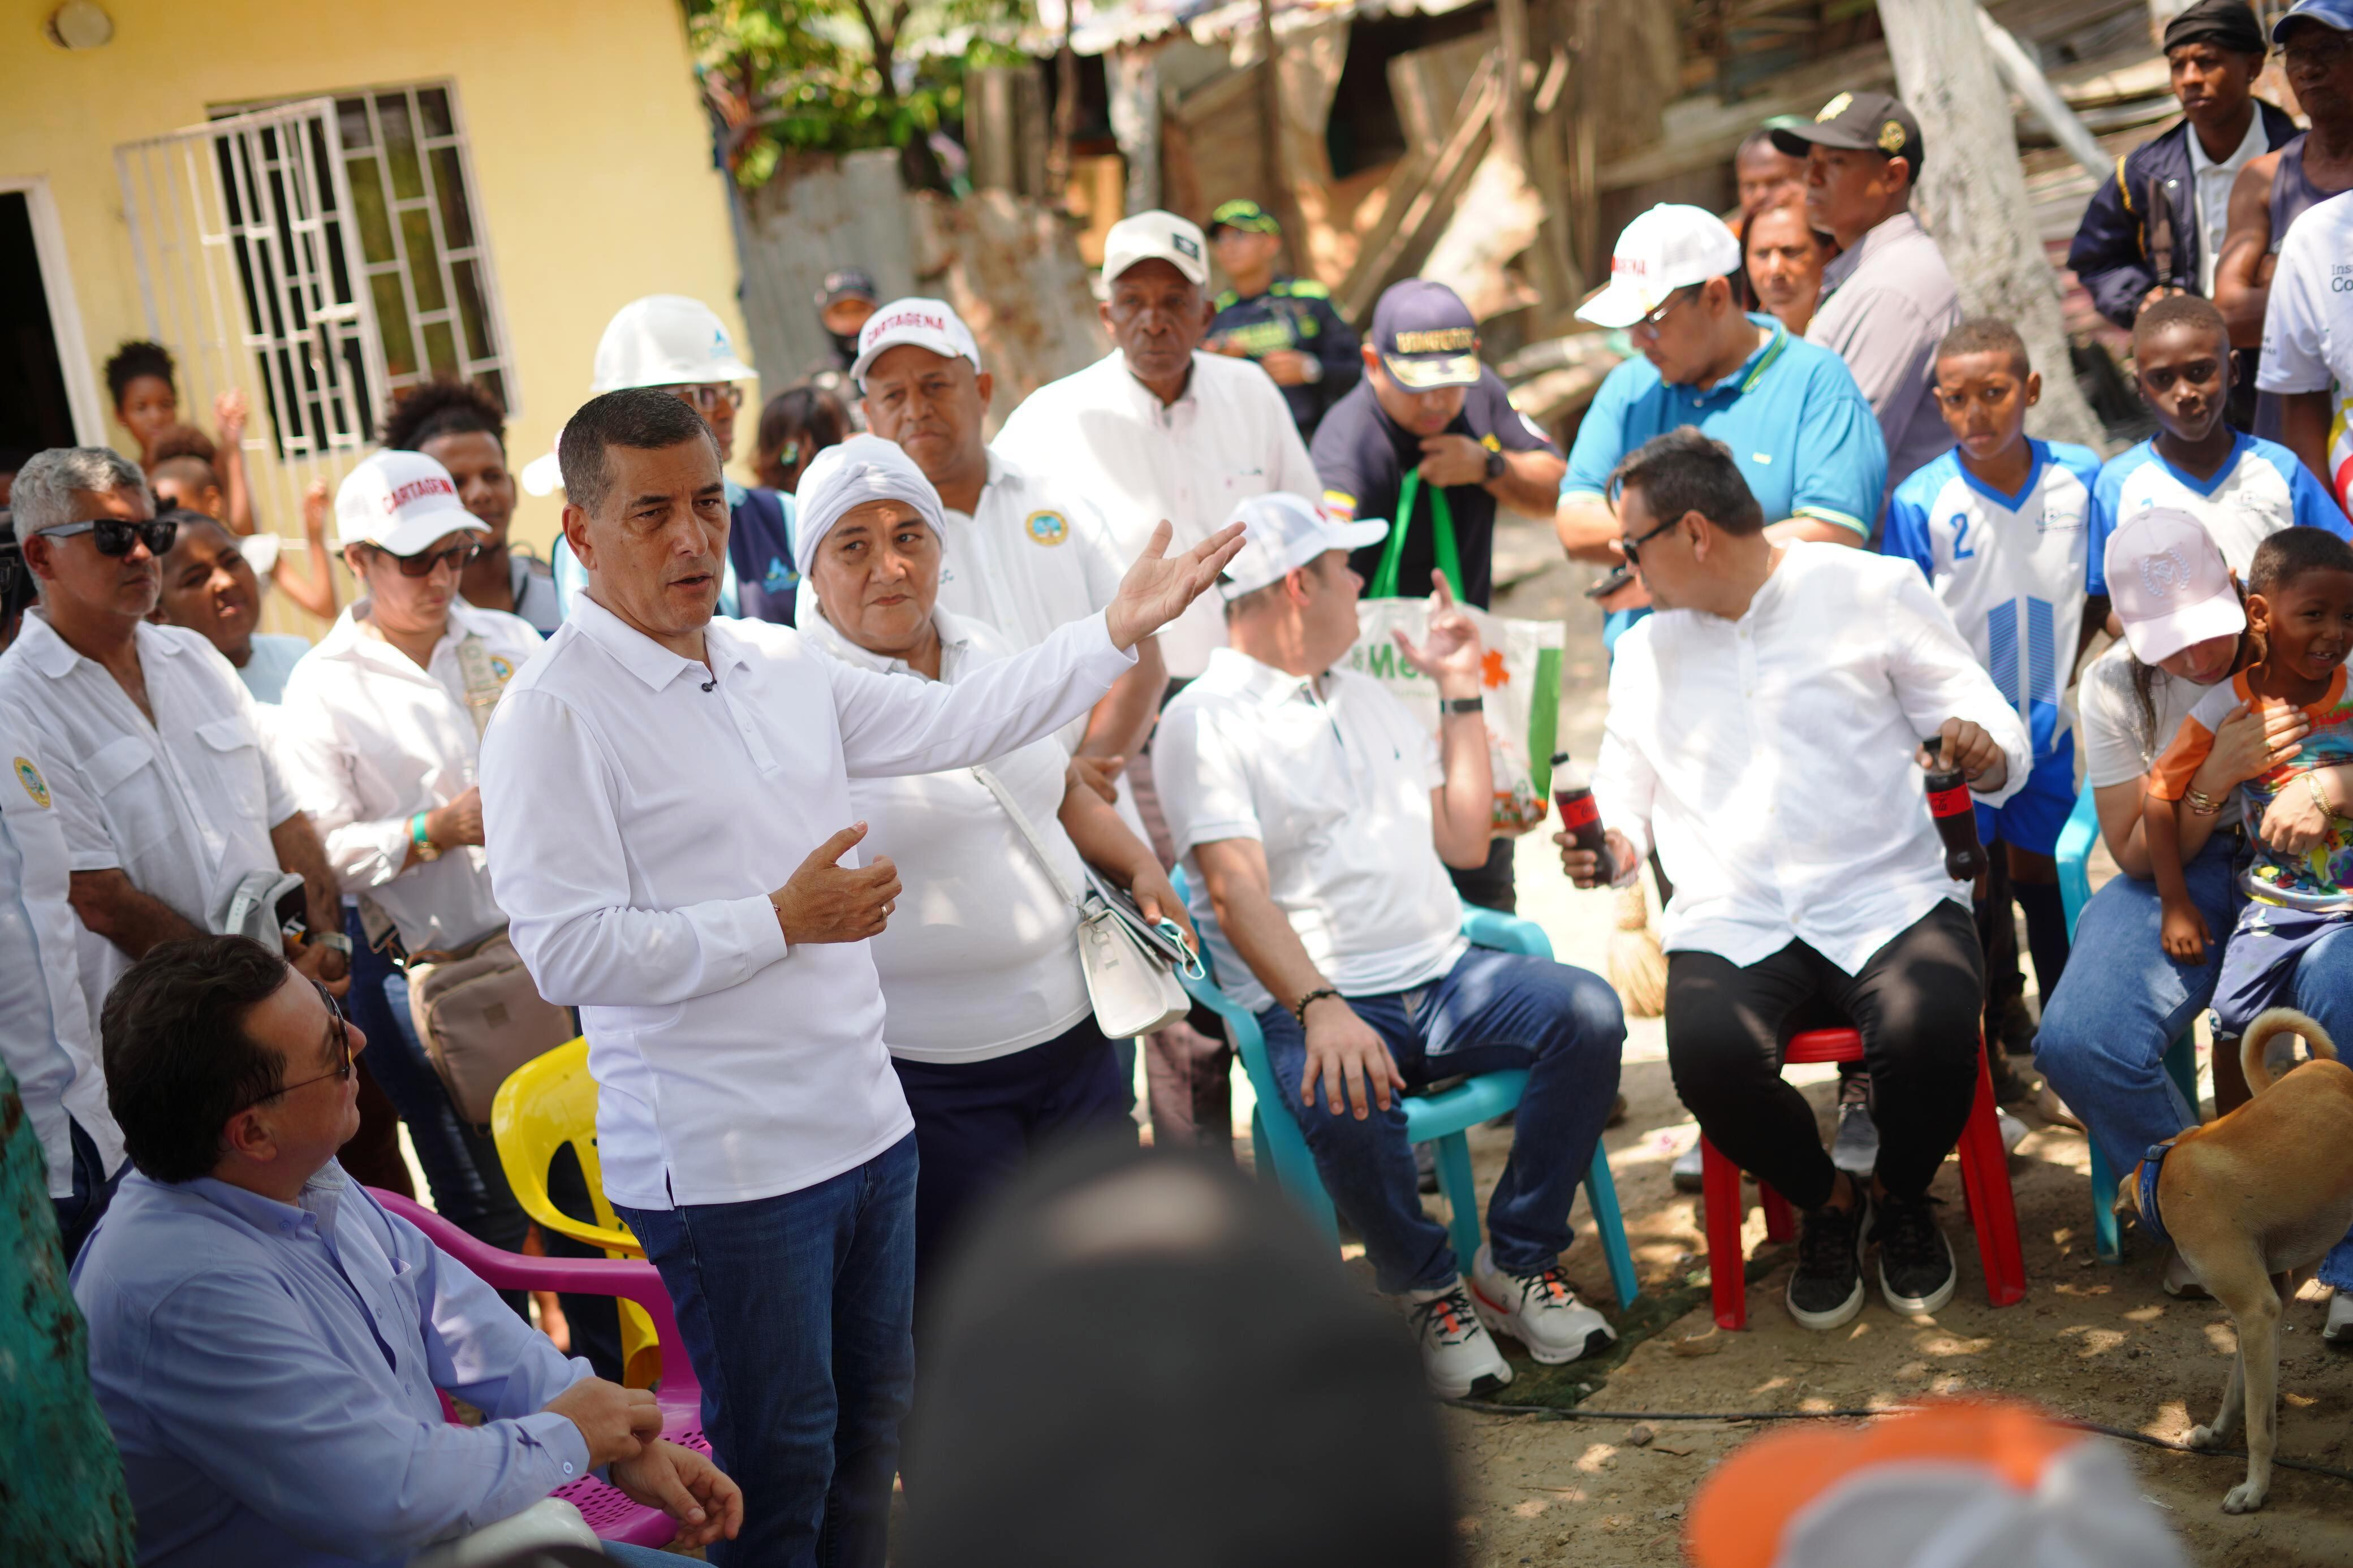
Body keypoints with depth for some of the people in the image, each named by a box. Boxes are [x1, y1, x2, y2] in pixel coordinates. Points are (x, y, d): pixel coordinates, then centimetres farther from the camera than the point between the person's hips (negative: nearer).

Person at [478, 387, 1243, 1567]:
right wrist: (781, 923, -19)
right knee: (780, 1462, 2)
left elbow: (949, 725, 17)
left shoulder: (780, 663, 9)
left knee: (870, 1421, 19)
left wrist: (1119, 629, 11)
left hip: (863, 1115, 8)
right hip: (722, 1160, -7)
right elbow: (566, 950, -20)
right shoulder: (555, 713, -14)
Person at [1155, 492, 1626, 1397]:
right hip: (1314, 1004, -6)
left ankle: (1515, 1264, -7)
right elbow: (1237, 893, -17)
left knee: (1588, 1014, -20)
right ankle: (1429, 1289, -9)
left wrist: (1461, 693, 16)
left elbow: (1465, 841, 20)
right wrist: (1321, 1010, -32)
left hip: (1443, 977, 7)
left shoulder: (1366, 697, 21)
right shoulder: (1204, 721, -3)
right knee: (1348, 1103, -38)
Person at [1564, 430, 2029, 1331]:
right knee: (1709, 1055, -30)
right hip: (1733, 922, 2)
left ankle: (1902, 1198, 4)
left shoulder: (1873, 593, 8)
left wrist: (1984, 754, -18)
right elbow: (1625, 803, 23)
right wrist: (1611, 850, 0)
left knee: (1931, 1030, -32)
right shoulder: (1645, 651, 19)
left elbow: (1999, 736, 6)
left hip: (1887, 901, -2)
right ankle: (1827, 1203, 3)